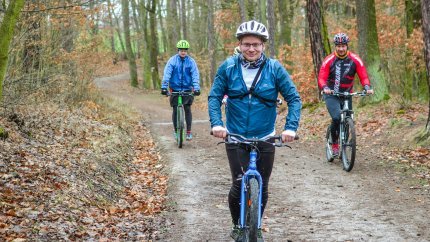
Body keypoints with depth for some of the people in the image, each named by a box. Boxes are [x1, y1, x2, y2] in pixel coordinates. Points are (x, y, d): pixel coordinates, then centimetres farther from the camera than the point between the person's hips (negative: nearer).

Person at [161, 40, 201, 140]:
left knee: (187, 109, -5)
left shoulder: (191, 61, -3)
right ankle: (175, 130, 19)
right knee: (175, 110, 2)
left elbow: (195, 75, -10)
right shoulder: (172, 60, -5)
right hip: (175, 89, 0)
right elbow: (167, 74, -12)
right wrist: (164, 87, -23)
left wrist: (196, 88, -23)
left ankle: (189, 132, 4)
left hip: (187, 89, 0)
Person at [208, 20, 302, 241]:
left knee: (262, 188, 9)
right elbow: (214, 97, -2)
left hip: (265, 138, 1)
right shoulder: (228, 67, -5)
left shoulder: (274, 68, -6)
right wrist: (216, 123, -19)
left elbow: (294, 99, -4)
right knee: (239, 184, -9)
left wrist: (291, 127, -18)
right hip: (236, 138, -1)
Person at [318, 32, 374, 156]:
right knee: (337, 117, -24)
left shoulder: (355, 60, -4)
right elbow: (321, 78, -16)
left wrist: (367, 87, -27)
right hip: (331, 95, -3)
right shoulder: (329, 60, -10)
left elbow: (363, 76, -8)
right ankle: (334, 144, -5)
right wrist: (325, 88, -37)